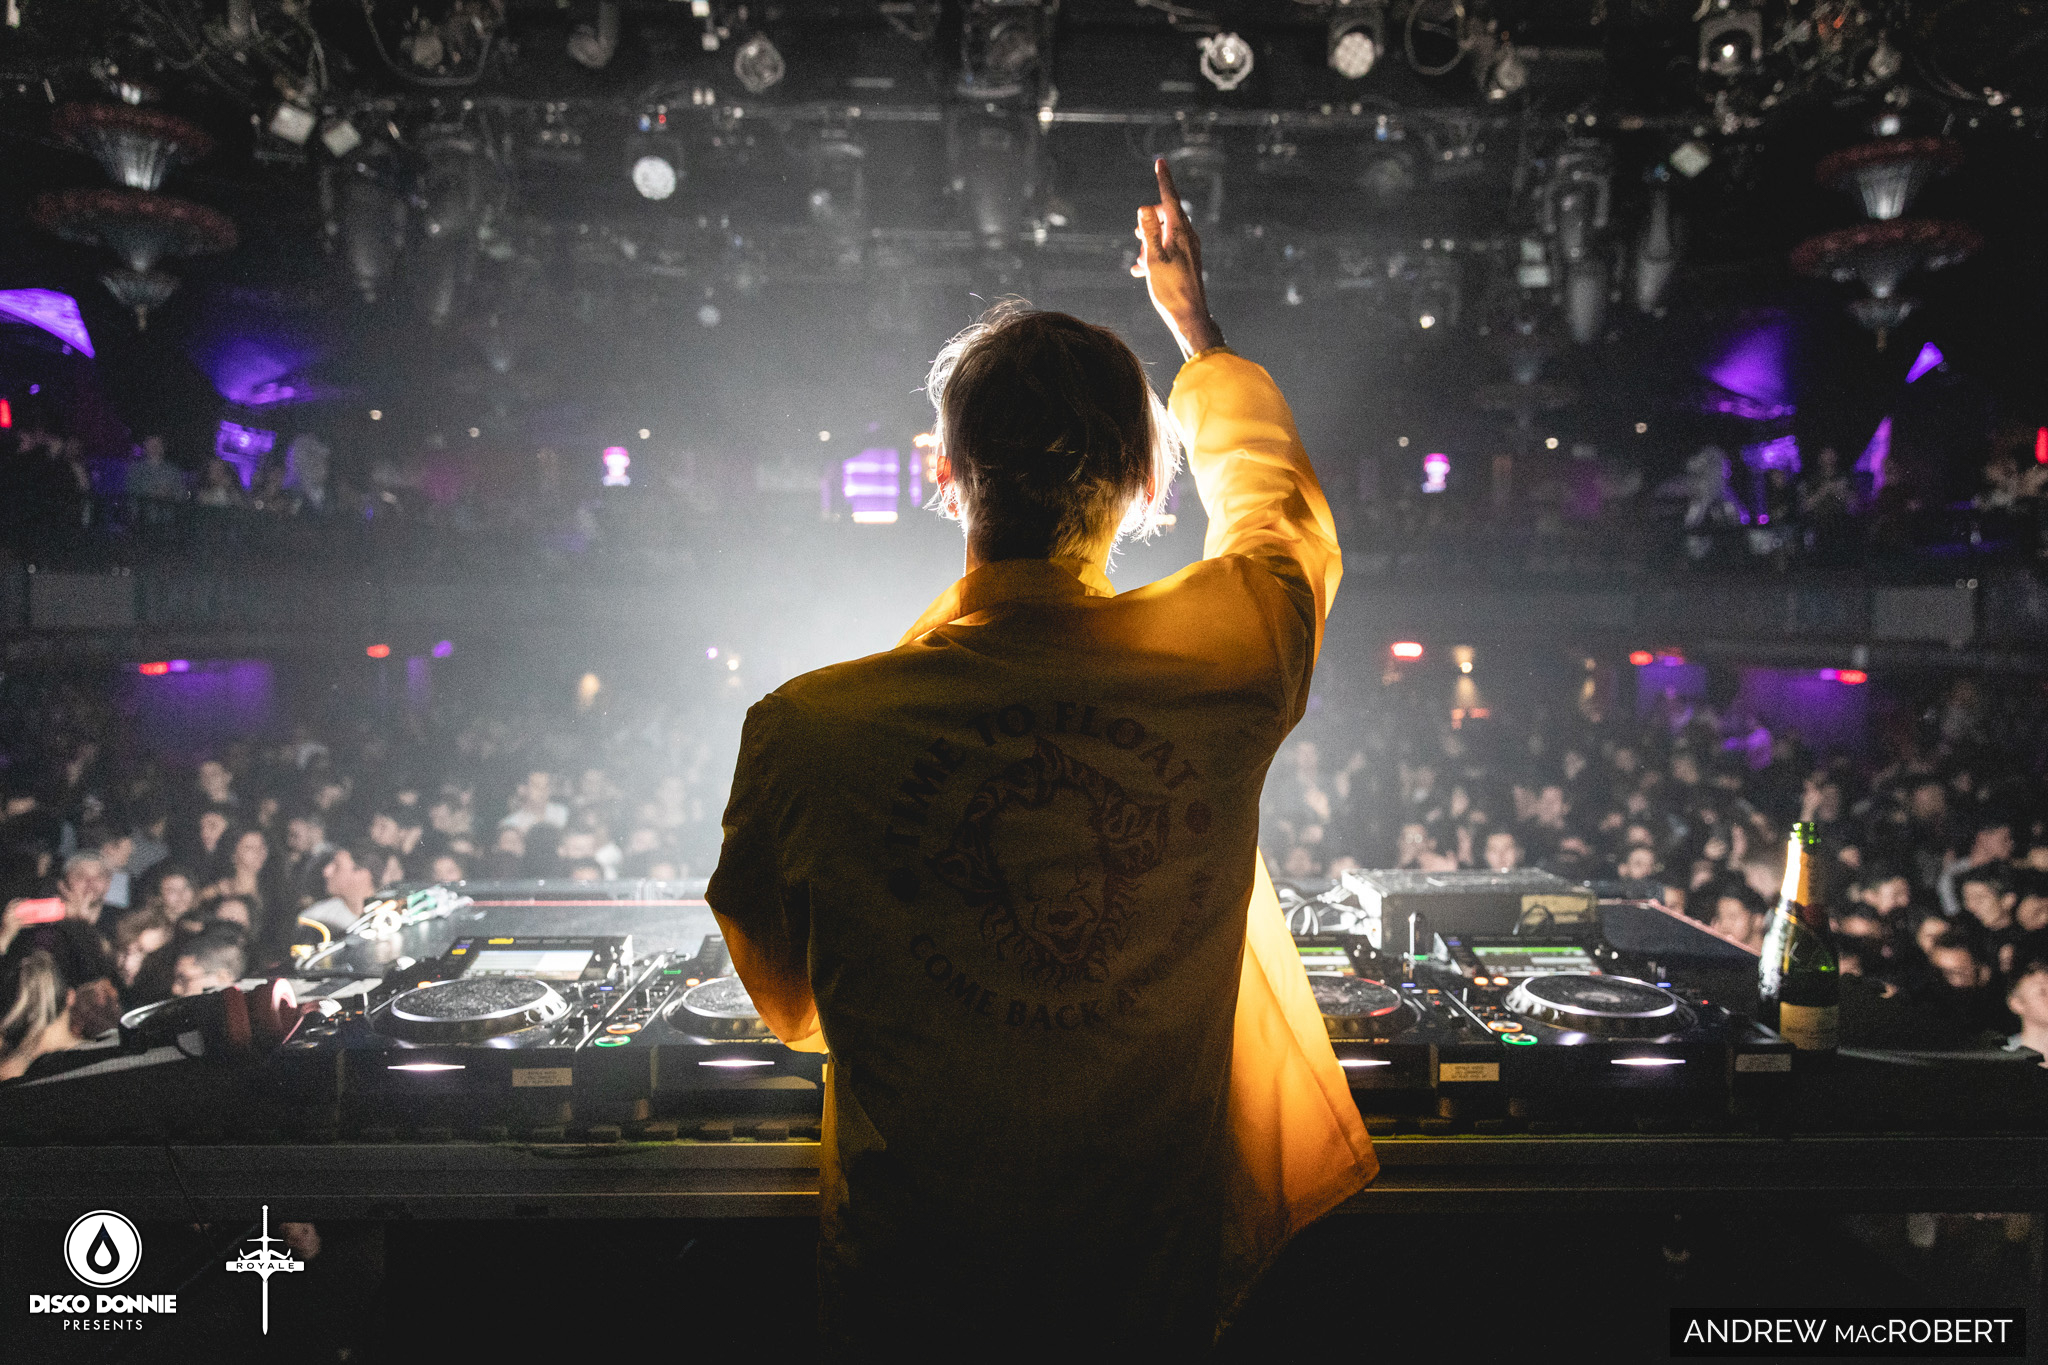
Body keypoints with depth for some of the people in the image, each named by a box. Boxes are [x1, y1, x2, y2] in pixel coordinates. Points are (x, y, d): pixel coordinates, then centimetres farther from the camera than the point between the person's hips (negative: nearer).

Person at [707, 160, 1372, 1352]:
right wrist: (1198, 328, 21)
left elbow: (790, 1007, -4)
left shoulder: (808, 730, -23)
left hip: (908, 1288, -1)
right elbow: (1282, 504, 6)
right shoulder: (1224, 660, -20)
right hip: (1156, 1282, 2)